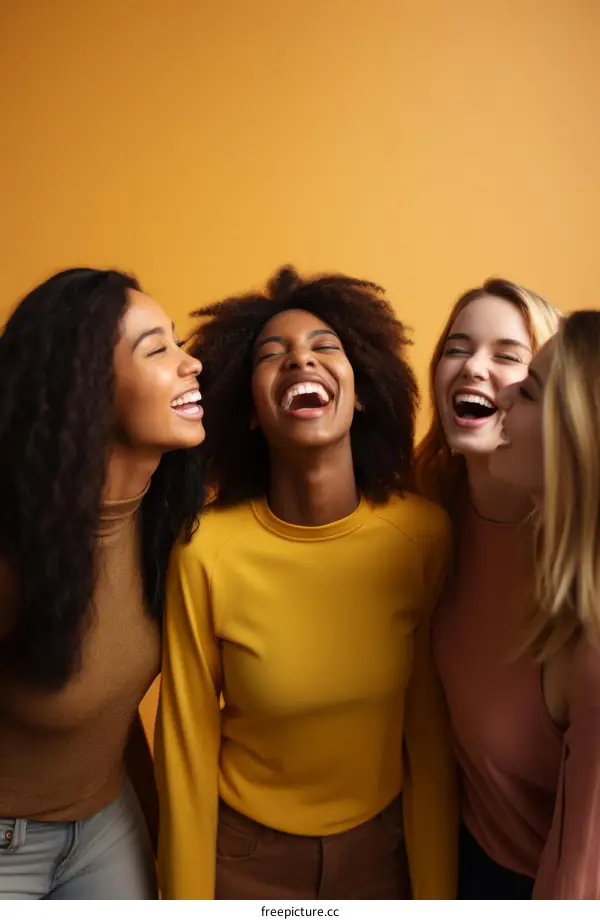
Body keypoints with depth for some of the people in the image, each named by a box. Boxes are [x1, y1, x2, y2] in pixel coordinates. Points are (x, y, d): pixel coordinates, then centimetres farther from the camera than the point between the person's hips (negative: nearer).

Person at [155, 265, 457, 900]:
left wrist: (435, 893, -2)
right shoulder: (207, 550, -22)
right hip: (245, 855, -1)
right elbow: (187, 748, -10)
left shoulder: (425, 535, -18)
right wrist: (186, 898, -2)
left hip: (385, 846, 2)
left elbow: (431, 731, -8)